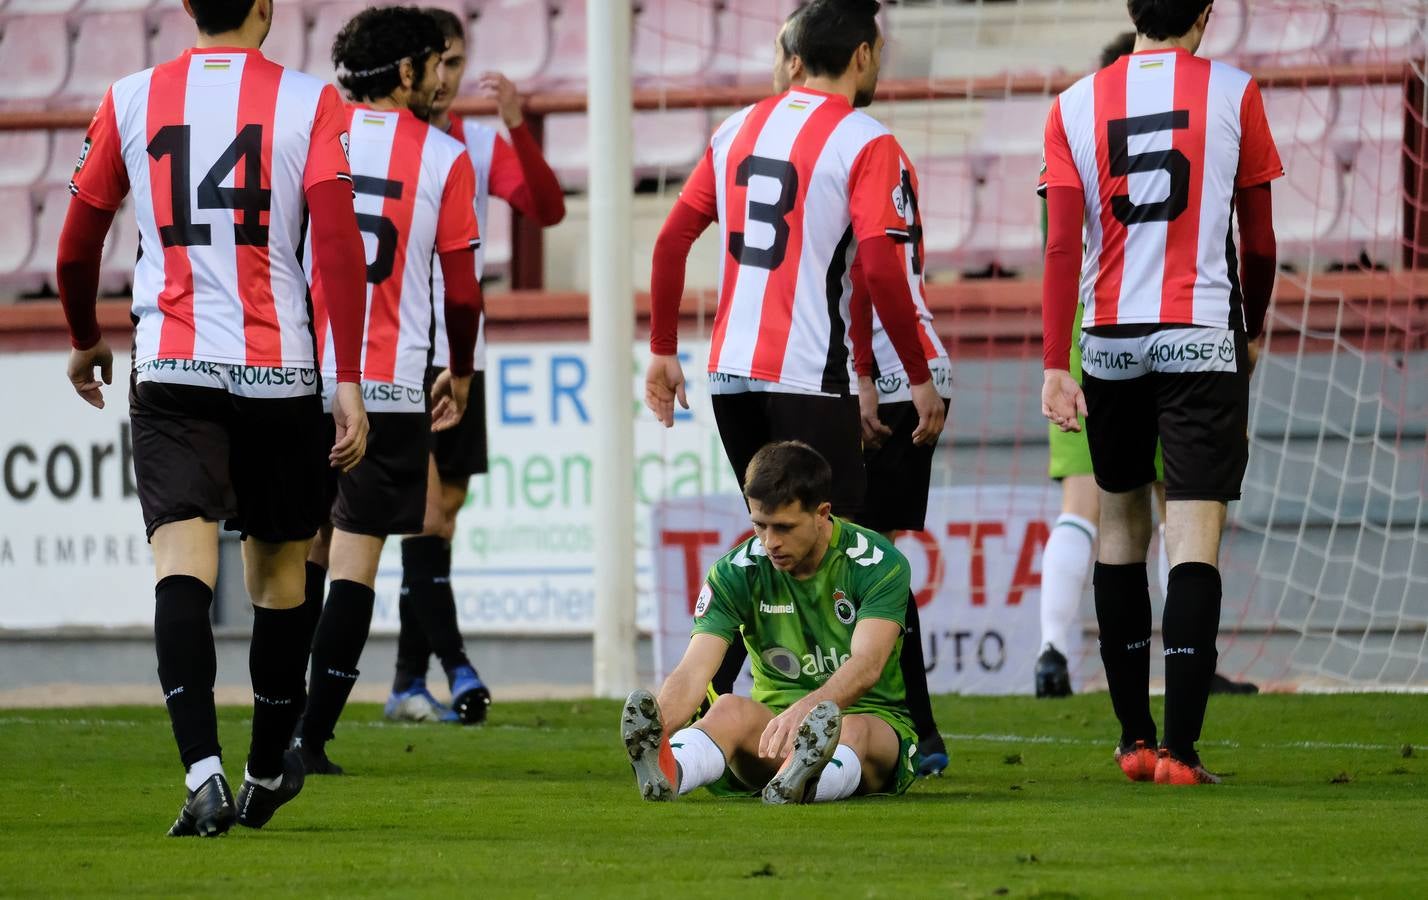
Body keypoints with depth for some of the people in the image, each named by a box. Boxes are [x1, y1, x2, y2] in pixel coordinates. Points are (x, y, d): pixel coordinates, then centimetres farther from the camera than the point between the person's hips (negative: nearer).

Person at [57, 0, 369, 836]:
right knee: (279, 570, 16)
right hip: (280, 373, 0)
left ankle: (205, 772, -30)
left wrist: (86, 341, 31)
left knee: (184, 559, -11)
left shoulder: (131, 100, 6)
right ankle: (267, 774, 29)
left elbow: (76, 252, 13)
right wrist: (349, 381, -10)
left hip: (170, 374, 0)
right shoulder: (308, 102, 0)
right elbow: (339, 246, -11)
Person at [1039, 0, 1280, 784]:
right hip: (1202, 336, -3)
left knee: (1120, 527, 16)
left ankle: (1133, 739, 18)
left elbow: (1061, 244, -3)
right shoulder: (1232, 93, -1)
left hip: (1111, 339, 3)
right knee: (1194, 543, -6)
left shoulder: (1075, 106, 3)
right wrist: (1252, 330, 22)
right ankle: (1179, 748, -14)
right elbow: (1259, 240, 6)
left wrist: (1055, 364, -4)